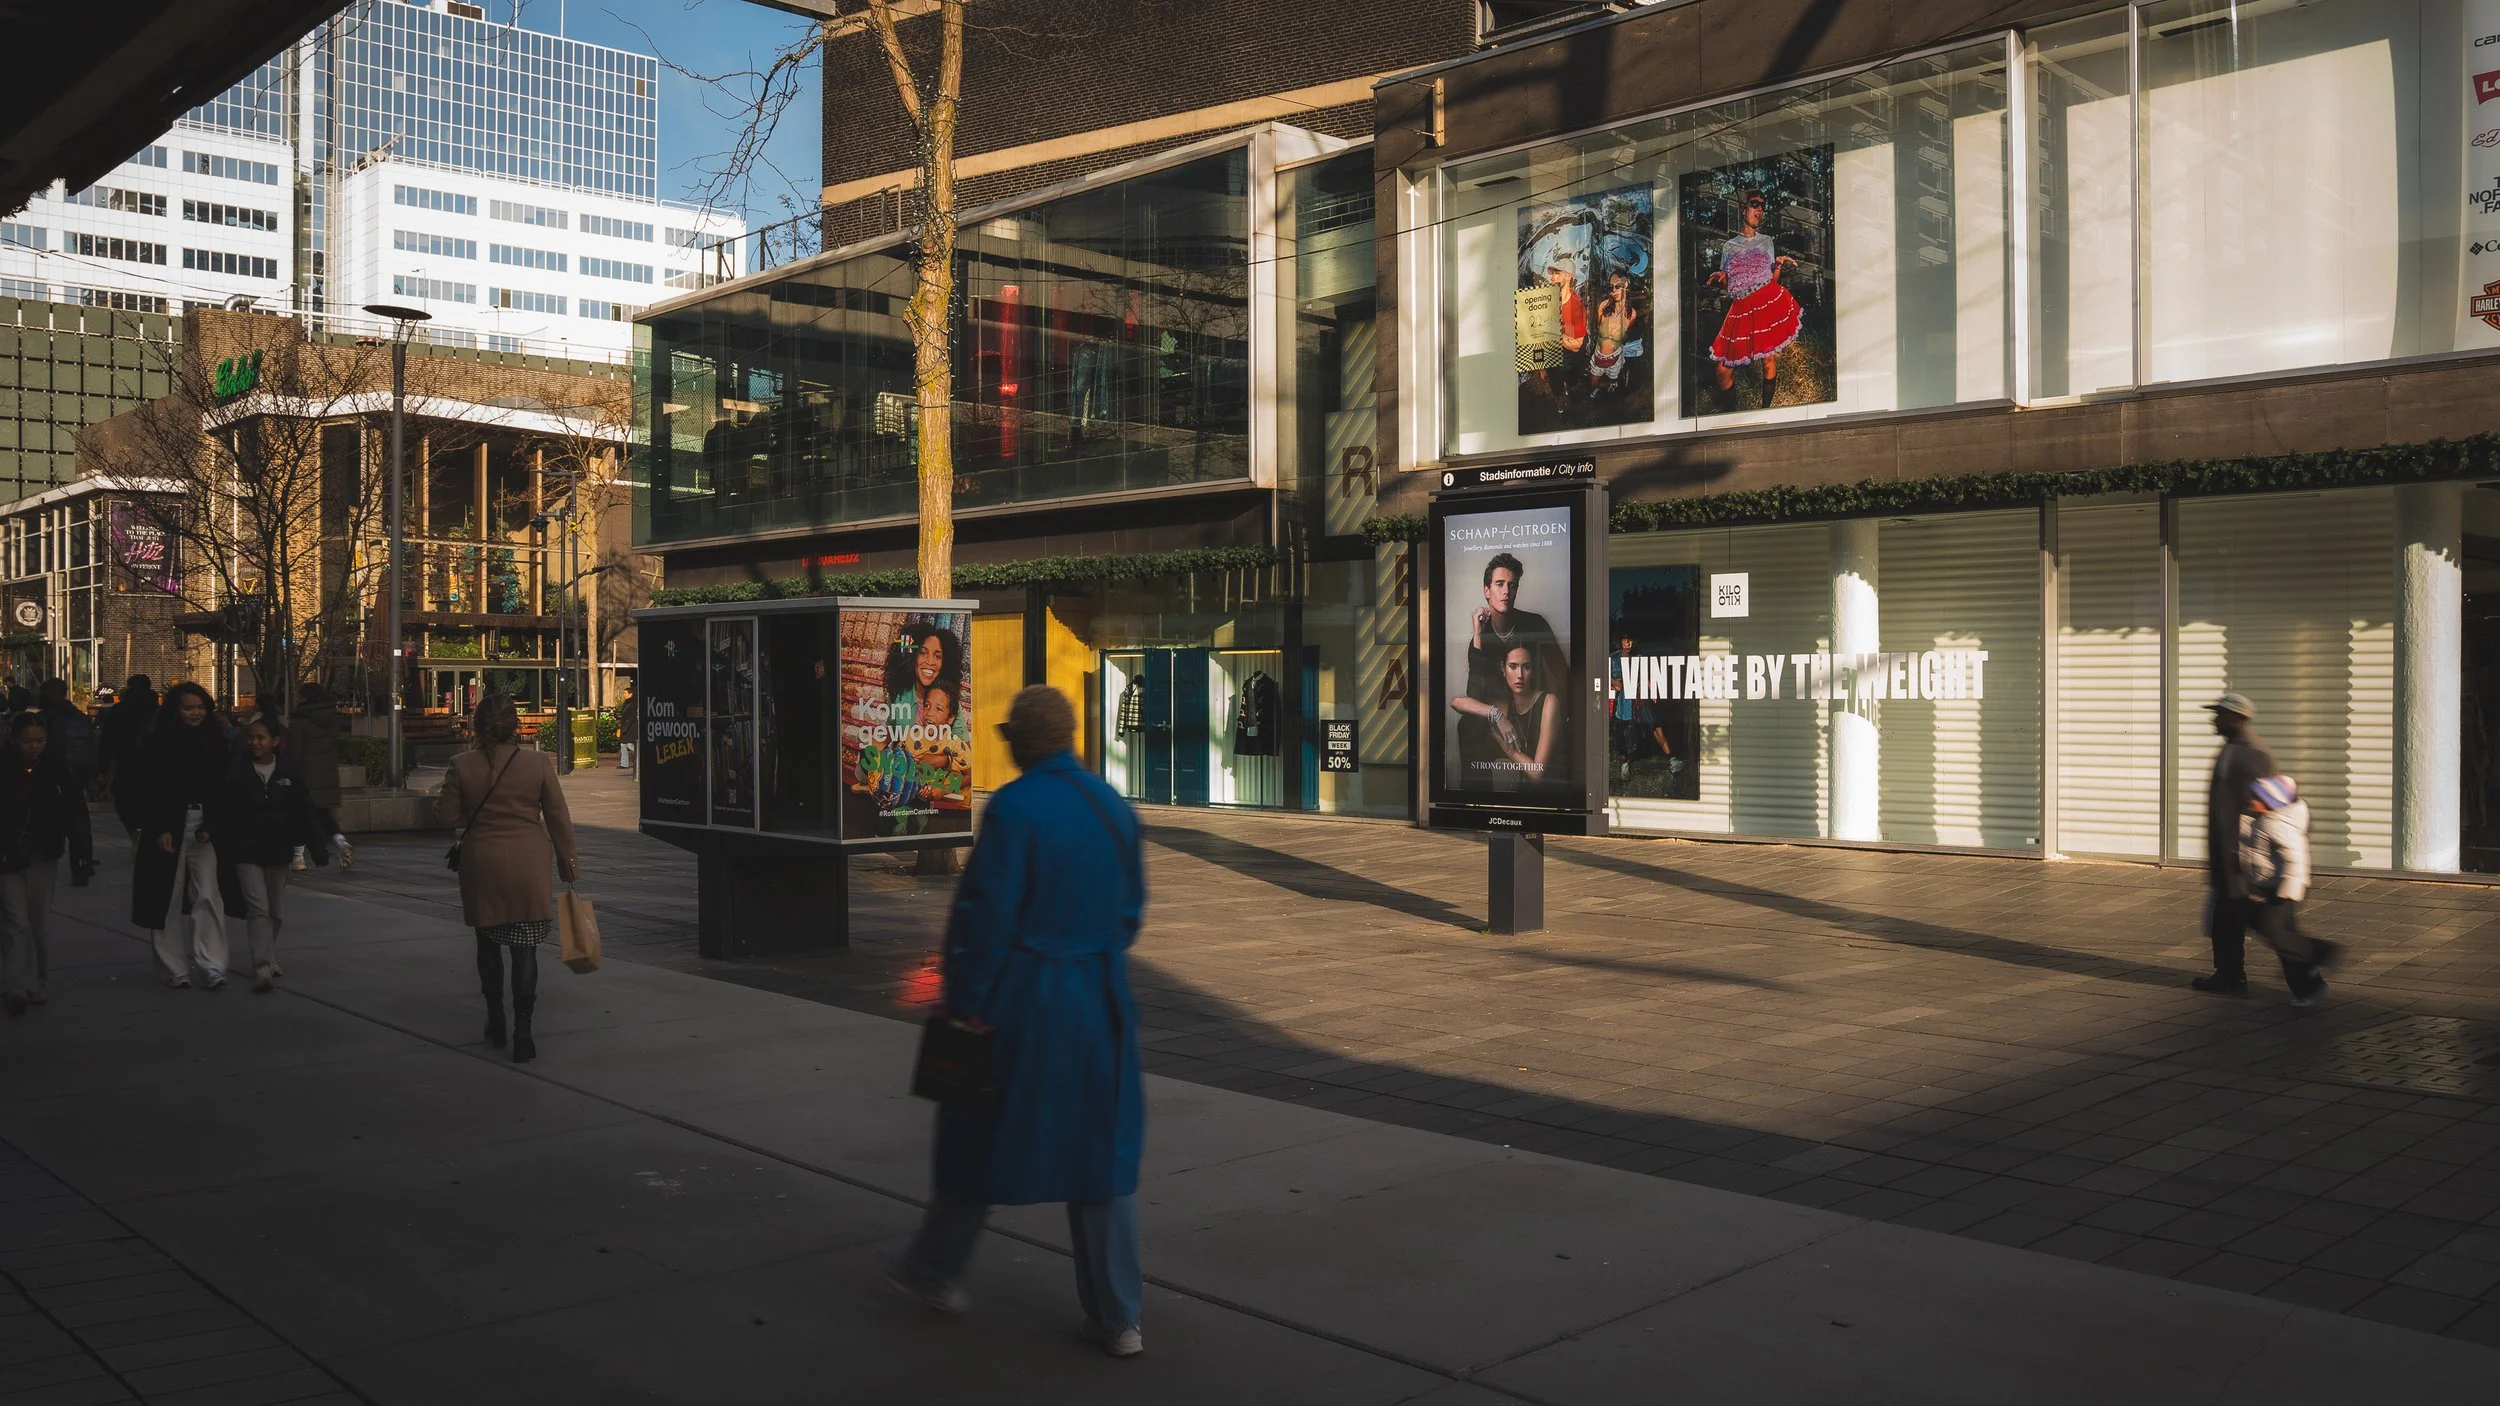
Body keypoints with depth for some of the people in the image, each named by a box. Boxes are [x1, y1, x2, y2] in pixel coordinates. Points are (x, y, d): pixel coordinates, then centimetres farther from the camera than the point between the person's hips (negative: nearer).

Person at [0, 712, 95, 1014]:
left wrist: (82, 858, -5)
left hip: (43, 858, 2)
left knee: (36, 923, 9)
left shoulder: (57, 772, 0)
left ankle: (36, 984, 18)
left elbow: (76, 816, 0)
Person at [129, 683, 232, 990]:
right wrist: (159, 830, -9)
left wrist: (211, 825, -4)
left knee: (207, 897, -6)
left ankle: (210, 966, -5)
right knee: (168, 900, 5)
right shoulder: (158, 743, -2)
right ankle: (174, 968, 14)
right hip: (167, 830, -1)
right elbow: (146, 791, -3)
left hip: (204, 829, 2)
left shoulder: (215, 742, 6)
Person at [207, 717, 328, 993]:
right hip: (246, 853, -3)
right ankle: (262, 969, -16)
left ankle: (268, 958, 34)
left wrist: (317, 848, 1)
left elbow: (306, 814, 3)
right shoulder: (234, 772, -4)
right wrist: (212, 831, -15)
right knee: (258, 908, -12)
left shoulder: (290, 773, 0)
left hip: (279, 852, 3)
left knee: (274, 910, 15)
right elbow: (219, 809, -2)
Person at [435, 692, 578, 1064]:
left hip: (481, 866, 1)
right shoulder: (538, 763, -7)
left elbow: (445, 816, -2)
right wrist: (568, 862, 10)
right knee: (524, 949, 3)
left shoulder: (462, 766, -7)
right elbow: (558, 817, -1)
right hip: (527, 868, -1)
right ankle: (522, 1032, -3)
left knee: (488, 944, 18)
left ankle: (495, 1021, 27)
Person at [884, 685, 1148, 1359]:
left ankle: (937, 1267, 35)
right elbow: (1130, 909, 9)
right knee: (1100, 1148, 10)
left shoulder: (1014, 807, -16)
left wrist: (963, 1000, -9)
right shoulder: (1114, 807, 3)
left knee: (983, 1133, 14)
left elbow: (985, 915, -18)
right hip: (1099, 1000, 5)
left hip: (1018, 998, -5)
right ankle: (1116, 1316, 12)